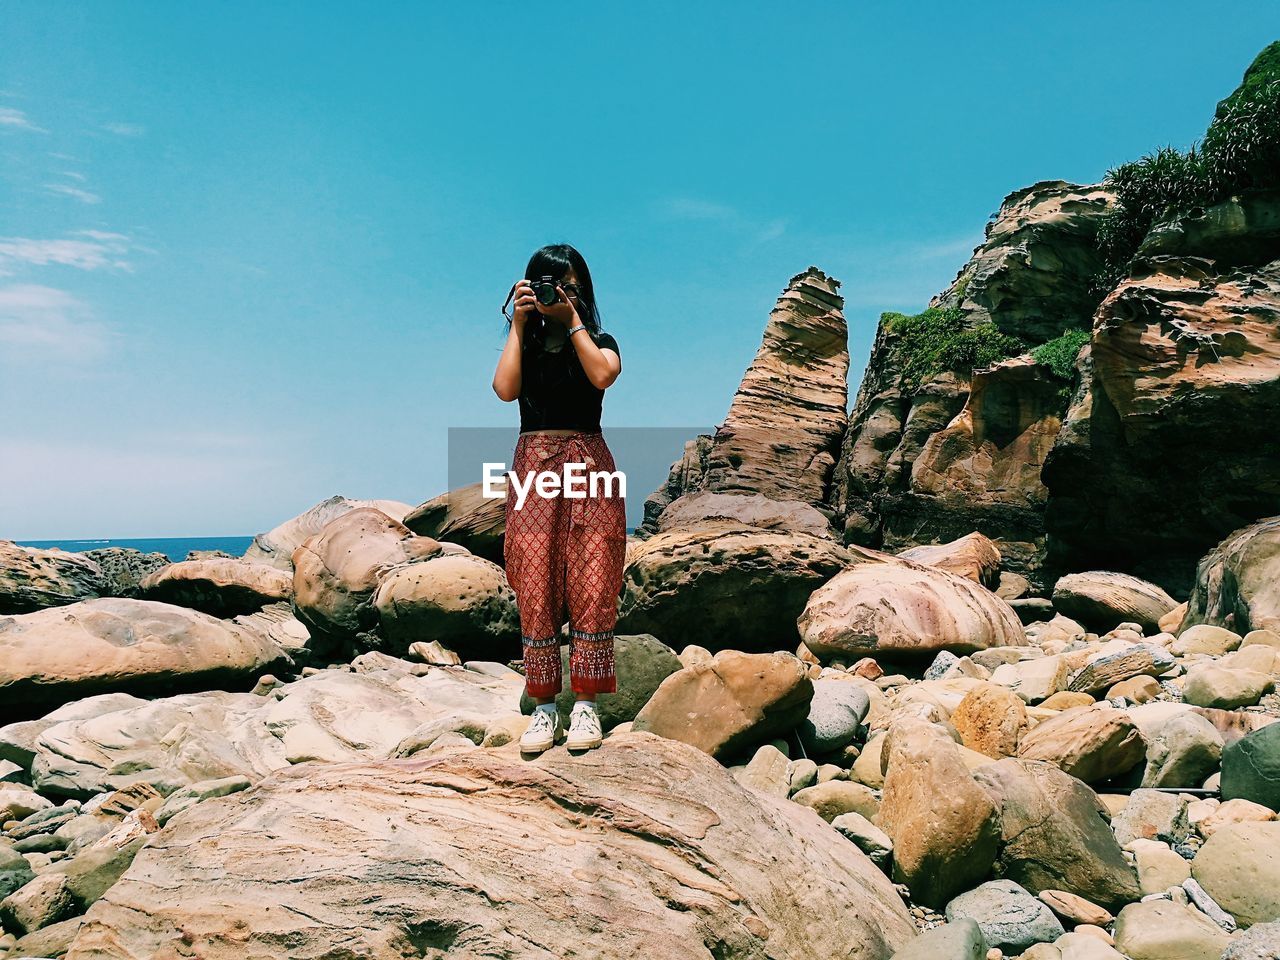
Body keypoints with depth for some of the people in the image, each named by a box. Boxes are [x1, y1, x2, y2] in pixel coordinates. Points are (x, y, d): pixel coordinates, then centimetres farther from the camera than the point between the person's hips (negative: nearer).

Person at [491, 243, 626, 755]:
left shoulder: (598, 341, 12)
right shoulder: (523, 343, 16)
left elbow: (603, 376, -12)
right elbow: (505, 388, -6)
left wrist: (573, 320, -7)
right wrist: (520, 322, -3)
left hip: (588, 470, -1)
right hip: (534, 467, 1)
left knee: (591, 587, -6)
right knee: (536, 589, -3)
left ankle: (585, 704, 1)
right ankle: (544, 705, 3)